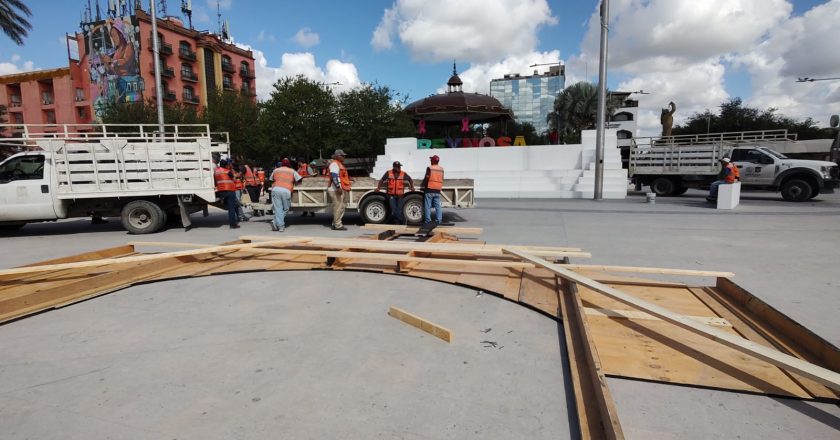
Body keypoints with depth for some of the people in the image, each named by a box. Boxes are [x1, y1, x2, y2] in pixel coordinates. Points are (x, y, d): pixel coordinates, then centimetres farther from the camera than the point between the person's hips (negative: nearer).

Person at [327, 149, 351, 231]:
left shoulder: (339, 164, 23)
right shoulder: (334, 164, -10)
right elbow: (334, 176, -21)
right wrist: (338, 187, -27)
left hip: (342, 190, 11)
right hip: (336, 190, -11)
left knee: (342, 207, 13)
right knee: (338, 207, -9)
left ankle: (335, 224, 19)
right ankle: (337, 225, -6)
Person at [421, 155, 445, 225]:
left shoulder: (430, 168, -8)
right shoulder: (441, 169, 8)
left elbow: (426, 178, -12)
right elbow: (442, 179, 12)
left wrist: (423, 184, 2)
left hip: (429, 189, -5)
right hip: (437, 190, 5)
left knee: (427, 206, 1)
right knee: (438, 206, 8)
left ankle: (428, 220, 1)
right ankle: (438, 220, 6)